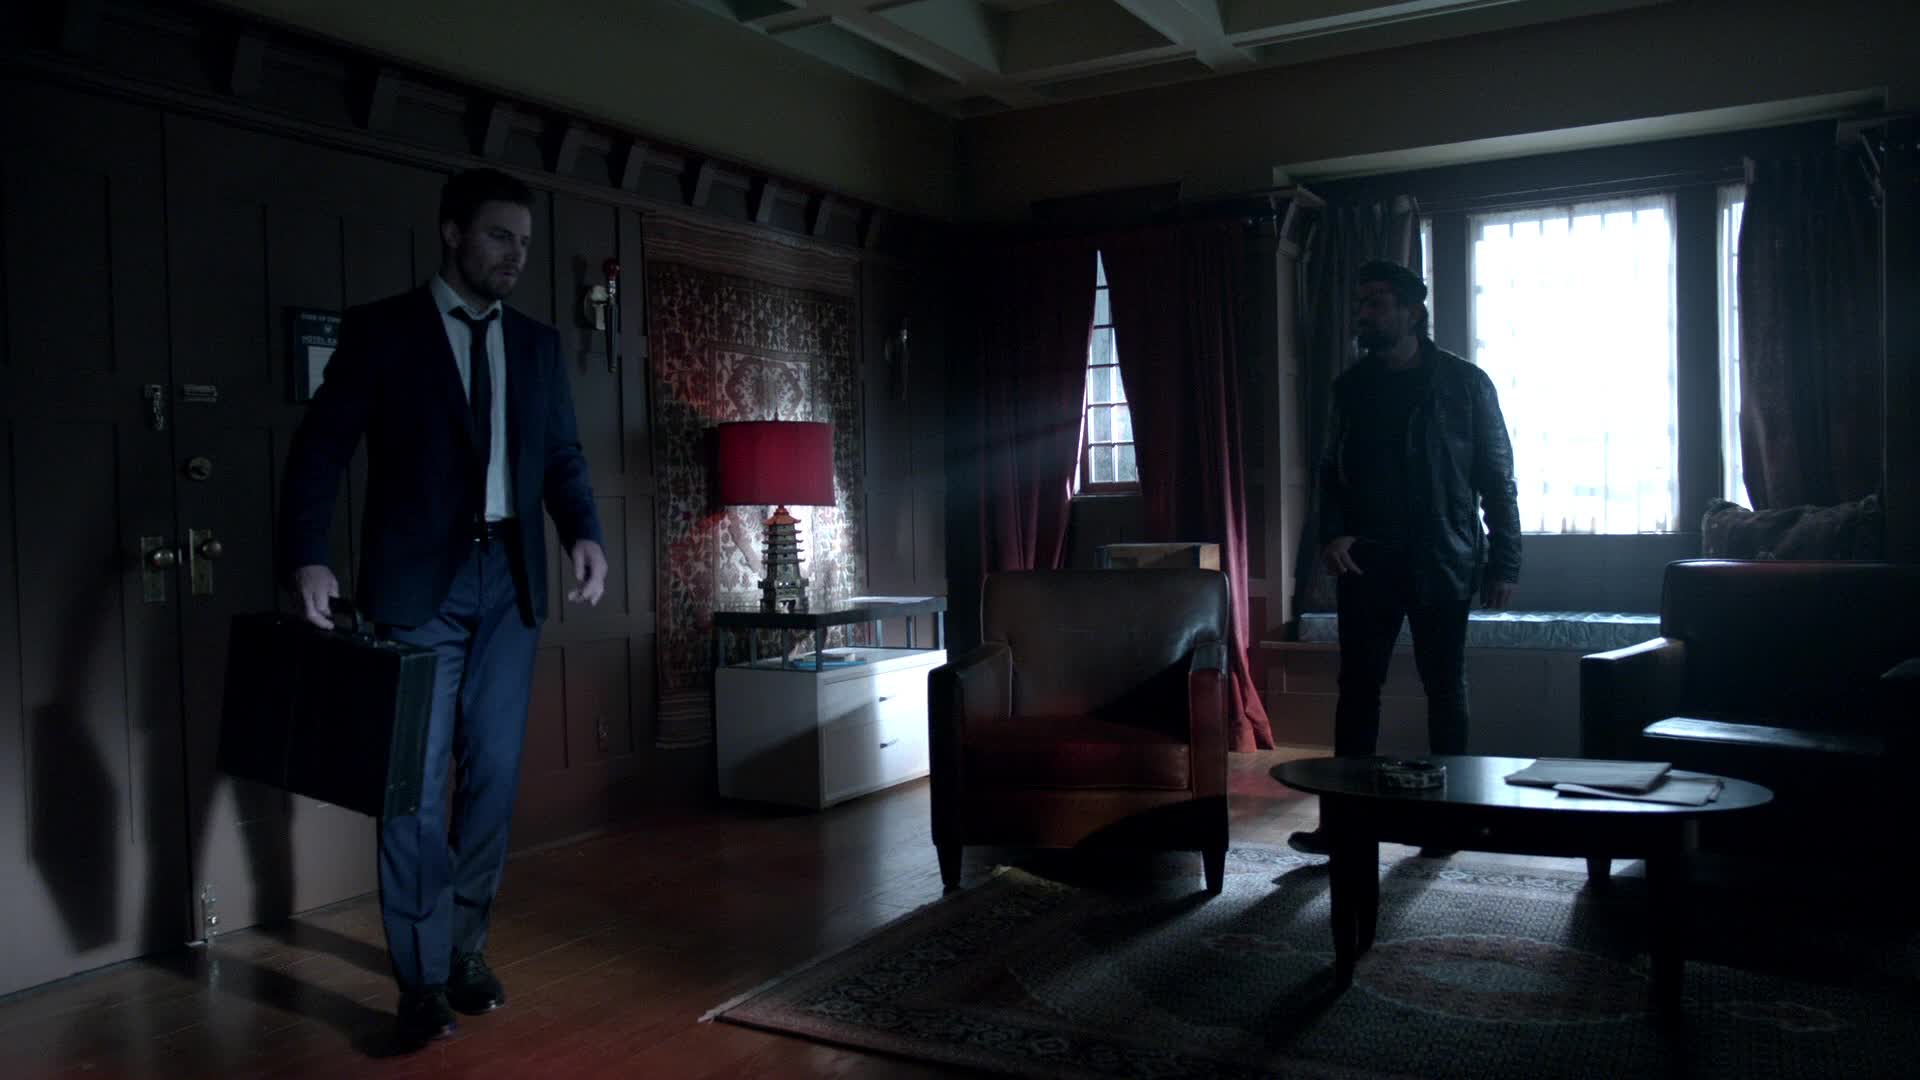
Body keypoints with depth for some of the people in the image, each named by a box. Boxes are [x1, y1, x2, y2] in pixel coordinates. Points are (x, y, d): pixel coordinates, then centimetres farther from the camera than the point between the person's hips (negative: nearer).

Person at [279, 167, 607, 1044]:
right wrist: (309, 556, -17)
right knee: (416, 781, -1)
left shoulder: (537, 344, 12)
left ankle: (466, 948, 23)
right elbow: (321, 448, -4)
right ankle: (422, 977, 9)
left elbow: (563, 456, 12)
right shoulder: (381, 329, 0)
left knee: (493, 772, 7)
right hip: (419, 581, -4)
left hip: (508, 581, 4)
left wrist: (583, 533, -7)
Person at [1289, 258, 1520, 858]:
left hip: (1441, 561, -3)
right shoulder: (1351, 386, 8)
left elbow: (1497, 476, -1)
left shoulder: (1464, 382, -2)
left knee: (1445, 688, 6)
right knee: (1357, 686, 1)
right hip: (1366, 560, 3)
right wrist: (1332, 532, -4)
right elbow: (1332, 469, 14)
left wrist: (1503, 561, -5)